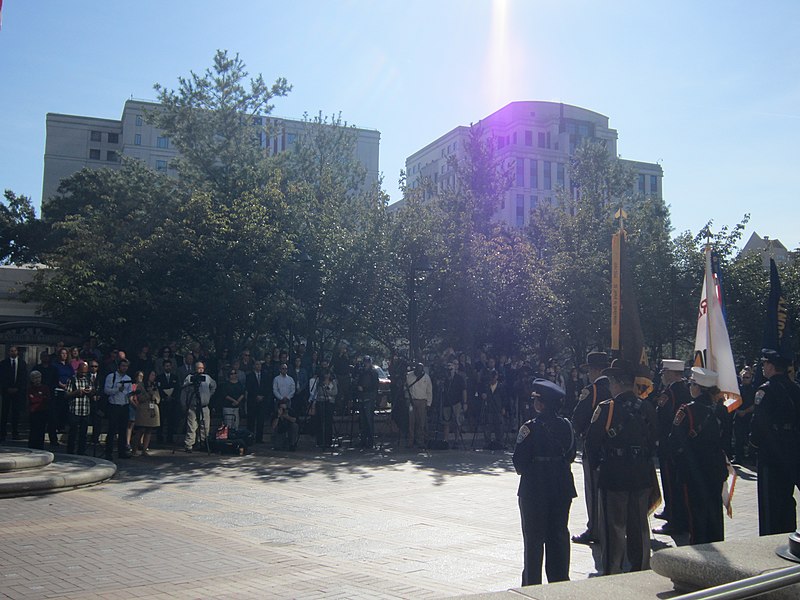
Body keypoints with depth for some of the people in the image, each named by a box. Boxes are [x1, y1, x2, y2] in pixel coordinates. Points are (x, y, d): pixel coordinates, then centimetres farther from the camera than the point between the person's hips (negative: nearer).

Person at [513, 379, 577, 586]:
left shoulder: (531, 427, -18)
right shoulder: (566, 425, -3)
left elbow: (519, 461, -16)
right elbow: (571, 453, 7)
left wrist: (524, 471, 4)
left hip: (534, 488, -5)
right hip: (562, 487, 5)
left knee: (534, 537, 6)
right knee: (559, 534, 14)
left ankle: (532, 582, 13)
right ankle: (560, 579, 22)